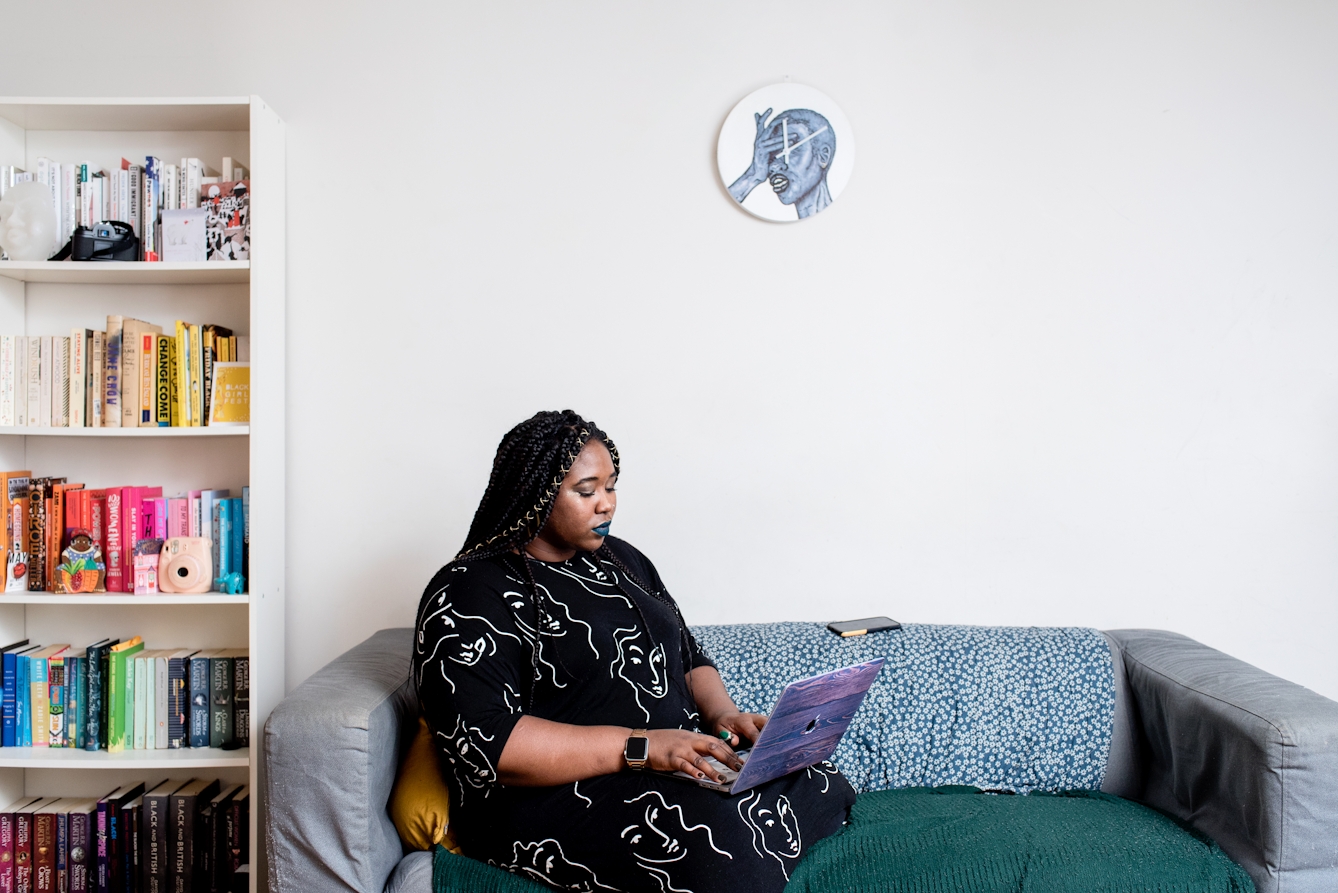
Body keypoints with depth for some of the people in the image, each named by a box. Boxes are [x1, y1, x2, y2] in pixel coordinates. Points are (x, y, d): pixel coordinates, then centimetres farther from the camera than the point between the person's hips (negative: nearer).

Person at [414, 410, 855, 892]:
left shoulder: (621, 559, 18)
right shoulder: (469, 594, -7)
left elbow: (688, 658, 23)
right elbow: (486, 744, -18)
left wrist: (722, 715, -1)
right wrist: (639, 747, -22)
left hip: (683, 760, 7)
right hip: (557, 795, -7)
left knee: (825, 788, -15)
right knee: (722, 836, -32)